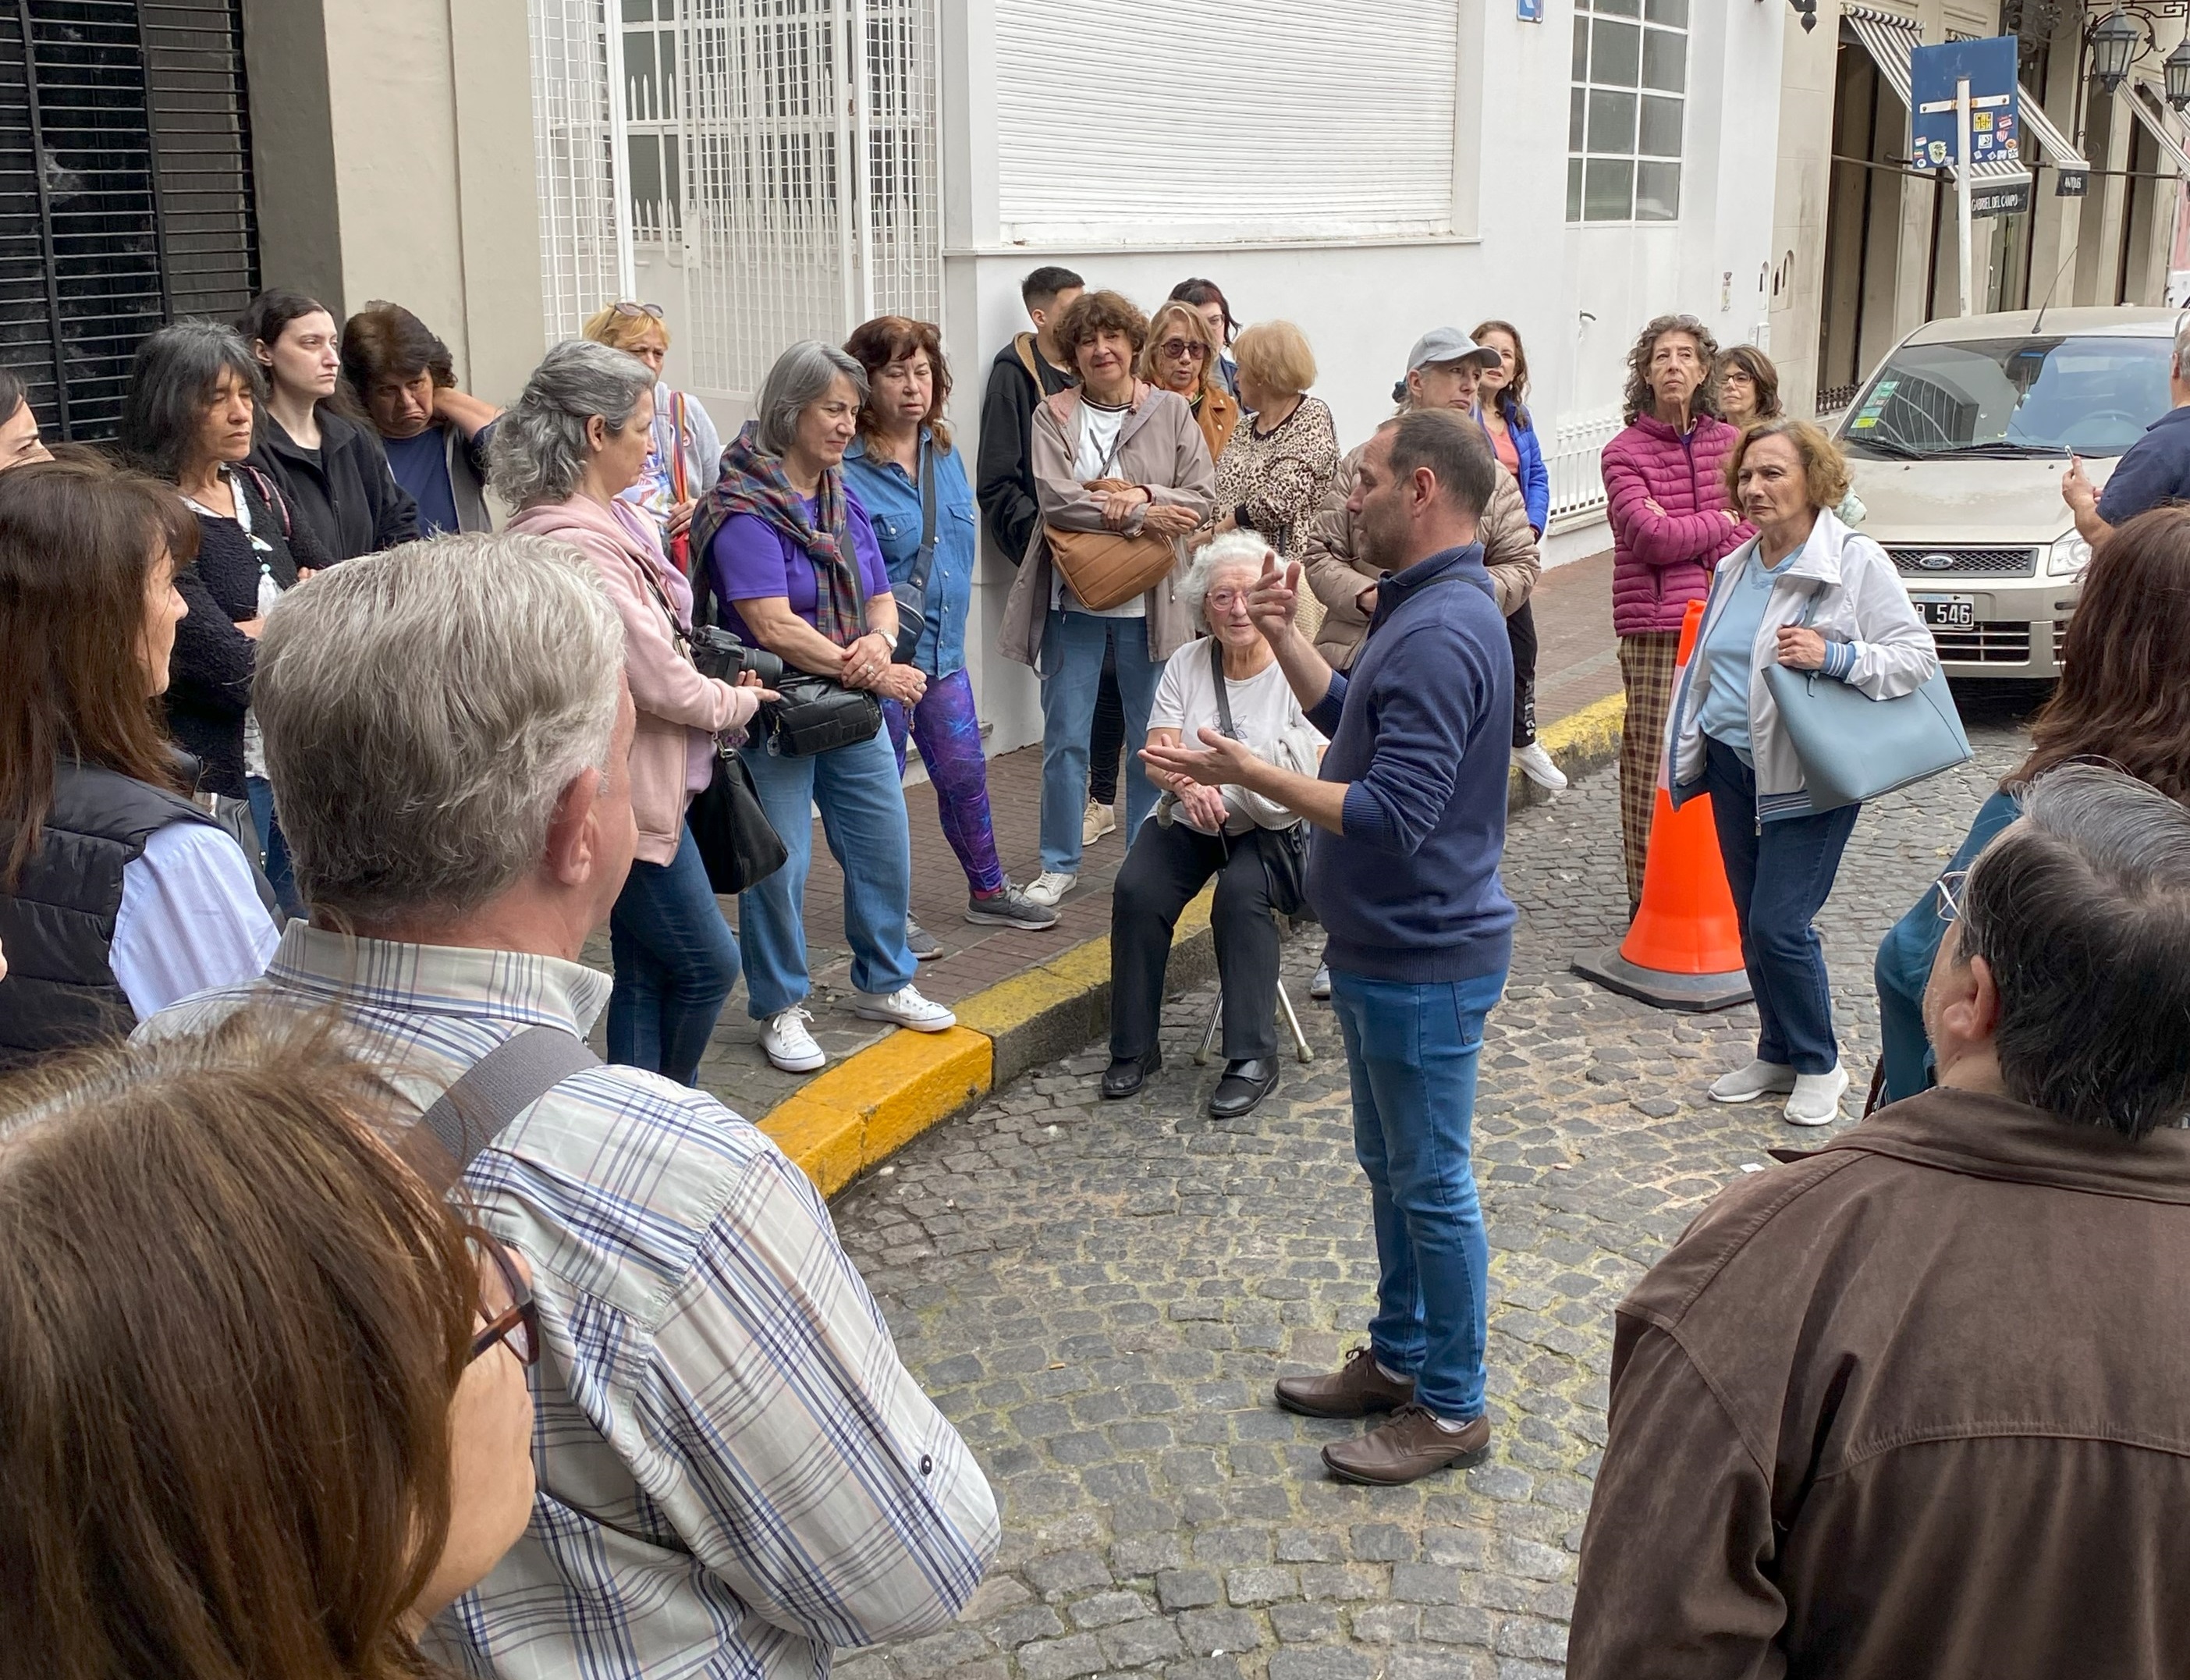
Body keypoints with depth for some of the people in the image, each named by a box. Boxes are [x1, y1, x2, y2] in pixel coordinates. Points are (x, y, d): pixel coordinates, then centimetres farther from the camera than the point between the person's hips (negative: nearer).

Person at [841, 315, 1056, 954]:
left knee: (965, 773, 15)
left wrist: (950, 624, 16)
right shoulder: (847, 469, -16)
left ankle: (988, 890, 33)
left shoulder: (945, 454, 6)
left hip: (943, 649, 6)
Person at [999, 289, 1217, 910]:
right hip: (1073, 599, 0)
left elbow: (1204, 498, -2)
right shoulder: (1054, 415, 1)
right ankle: (1059, 864, 17)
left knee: (1151, 739, 9)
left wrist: (1145, 495, -18)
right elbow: (1055, 500, -12)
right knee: (1064, 738, 4)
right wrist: (1139, 516, -19)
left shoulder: (1171, 411, 3)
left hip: (1148, 602, 1)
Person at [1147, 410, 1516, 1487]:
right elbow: (1352, 720, 21)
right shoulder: (1421, 607, 9)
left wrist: (1251, 777, -28)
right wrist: (1286, 637, 10)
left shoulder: (1443, 635, -25)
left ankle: (1453, 1407, 18)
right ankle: (1400, 1357, 36)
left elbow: (1393, 816, -30)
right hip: (1386, 949, 11)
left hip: (1423, 961, -11)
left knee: (1431, 1183, 3)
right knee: (1390, 1167, 21)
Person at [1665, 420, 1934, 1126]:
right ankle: (1777, 1056, 28)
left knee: (1779, 925, -8)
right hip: (1736, 768, 7)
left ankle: (1818, 1066, 12)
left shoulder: (1857, 562, -10)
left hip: (1810, 777, -7)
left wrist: (1834, 657, -26)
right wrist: (1685, 756, 19)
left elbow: (1916, 656, -13)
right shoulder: (1735, 569, 11)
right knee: (1753, 927, 12)